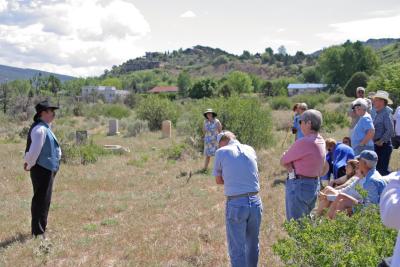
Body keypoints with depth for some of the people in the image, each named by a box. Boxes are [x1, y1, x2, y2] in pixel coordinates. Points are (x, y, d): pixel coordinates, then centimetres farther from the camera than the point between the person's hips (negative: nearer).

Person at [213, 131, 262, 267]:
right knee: (252, 244, 22)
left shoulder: (221, 152, -3)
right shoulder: (250, 149, 9)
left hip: (236, 204, -4)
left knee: (237, 249, 6)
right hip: (255, 202, 5)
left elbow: (218, 180, 6)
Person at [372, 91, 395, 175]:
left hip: (383, 145, -9)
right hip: (377, 146, 9)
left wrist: (381, 141, -19)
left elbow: (390, 131, -22)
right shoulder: (378, 114, 15)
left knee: (383, 169, -9)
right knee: (377, 168, 15)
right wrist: (375, 141, 10)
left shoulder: (386, 114, -14)